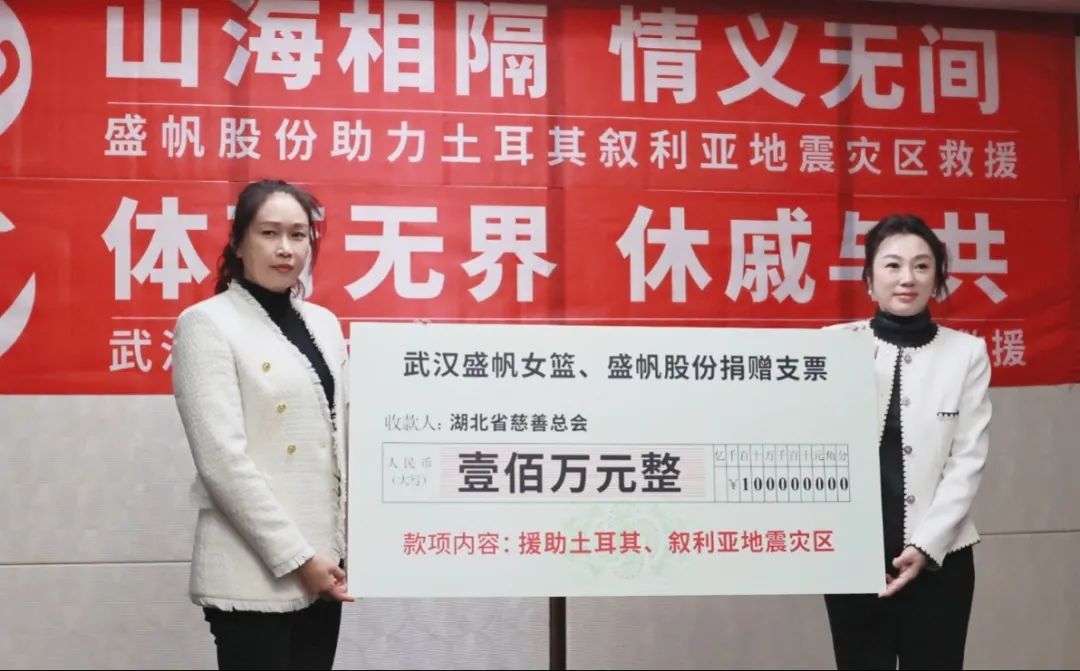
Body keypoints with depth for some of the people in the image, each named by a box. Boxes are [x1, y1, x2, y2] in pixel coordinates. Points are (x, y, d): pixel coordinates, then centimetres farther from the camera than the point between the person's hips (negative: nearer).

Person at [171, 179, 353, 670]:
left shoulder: (324, 324, 12)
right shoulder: (207, 323, -6)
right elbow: (222, 460, -14)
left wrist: (349, 548, 6)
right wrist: (296, 557, -15)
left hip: (323, 565, 6)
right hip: (256, 573, -6)